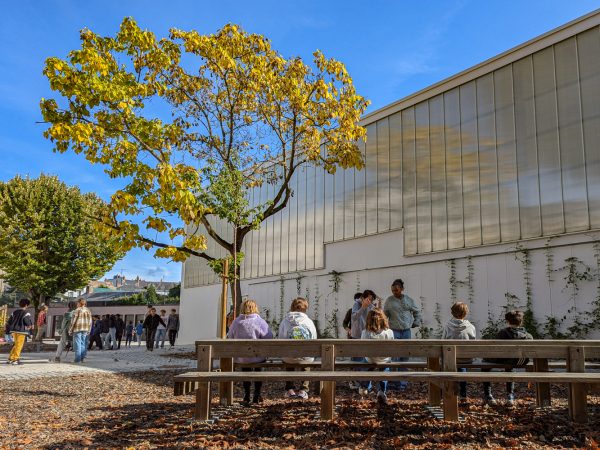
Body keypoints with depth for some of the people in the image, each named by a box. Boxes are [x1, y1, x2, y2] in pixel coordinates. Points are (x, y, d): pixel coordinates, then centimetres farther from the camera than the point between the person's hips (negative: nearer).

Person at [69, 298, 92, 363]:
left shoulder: (77, 310, -8)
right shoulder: (88, 311, 9)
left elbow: (73, 321, -9)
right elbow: (90, 322, 10)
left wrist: (70, 330, -2)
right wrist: (88, 331, 17)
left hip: (78, 328, -5)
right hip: (85, 329, 5)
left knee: (77, 344, -2)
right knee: (83, 343, 11)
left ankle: (77, 359, -4)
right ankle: (83, 358, 9)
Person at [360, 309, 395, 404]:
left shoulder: (365, 333, -22)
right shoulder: (389, 332, -21)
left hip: (370, 360, 0)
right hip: (385, 360, 0)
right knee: (385, 369, 33)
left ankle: (364, 387, 45)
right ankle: (382, 391, 19)